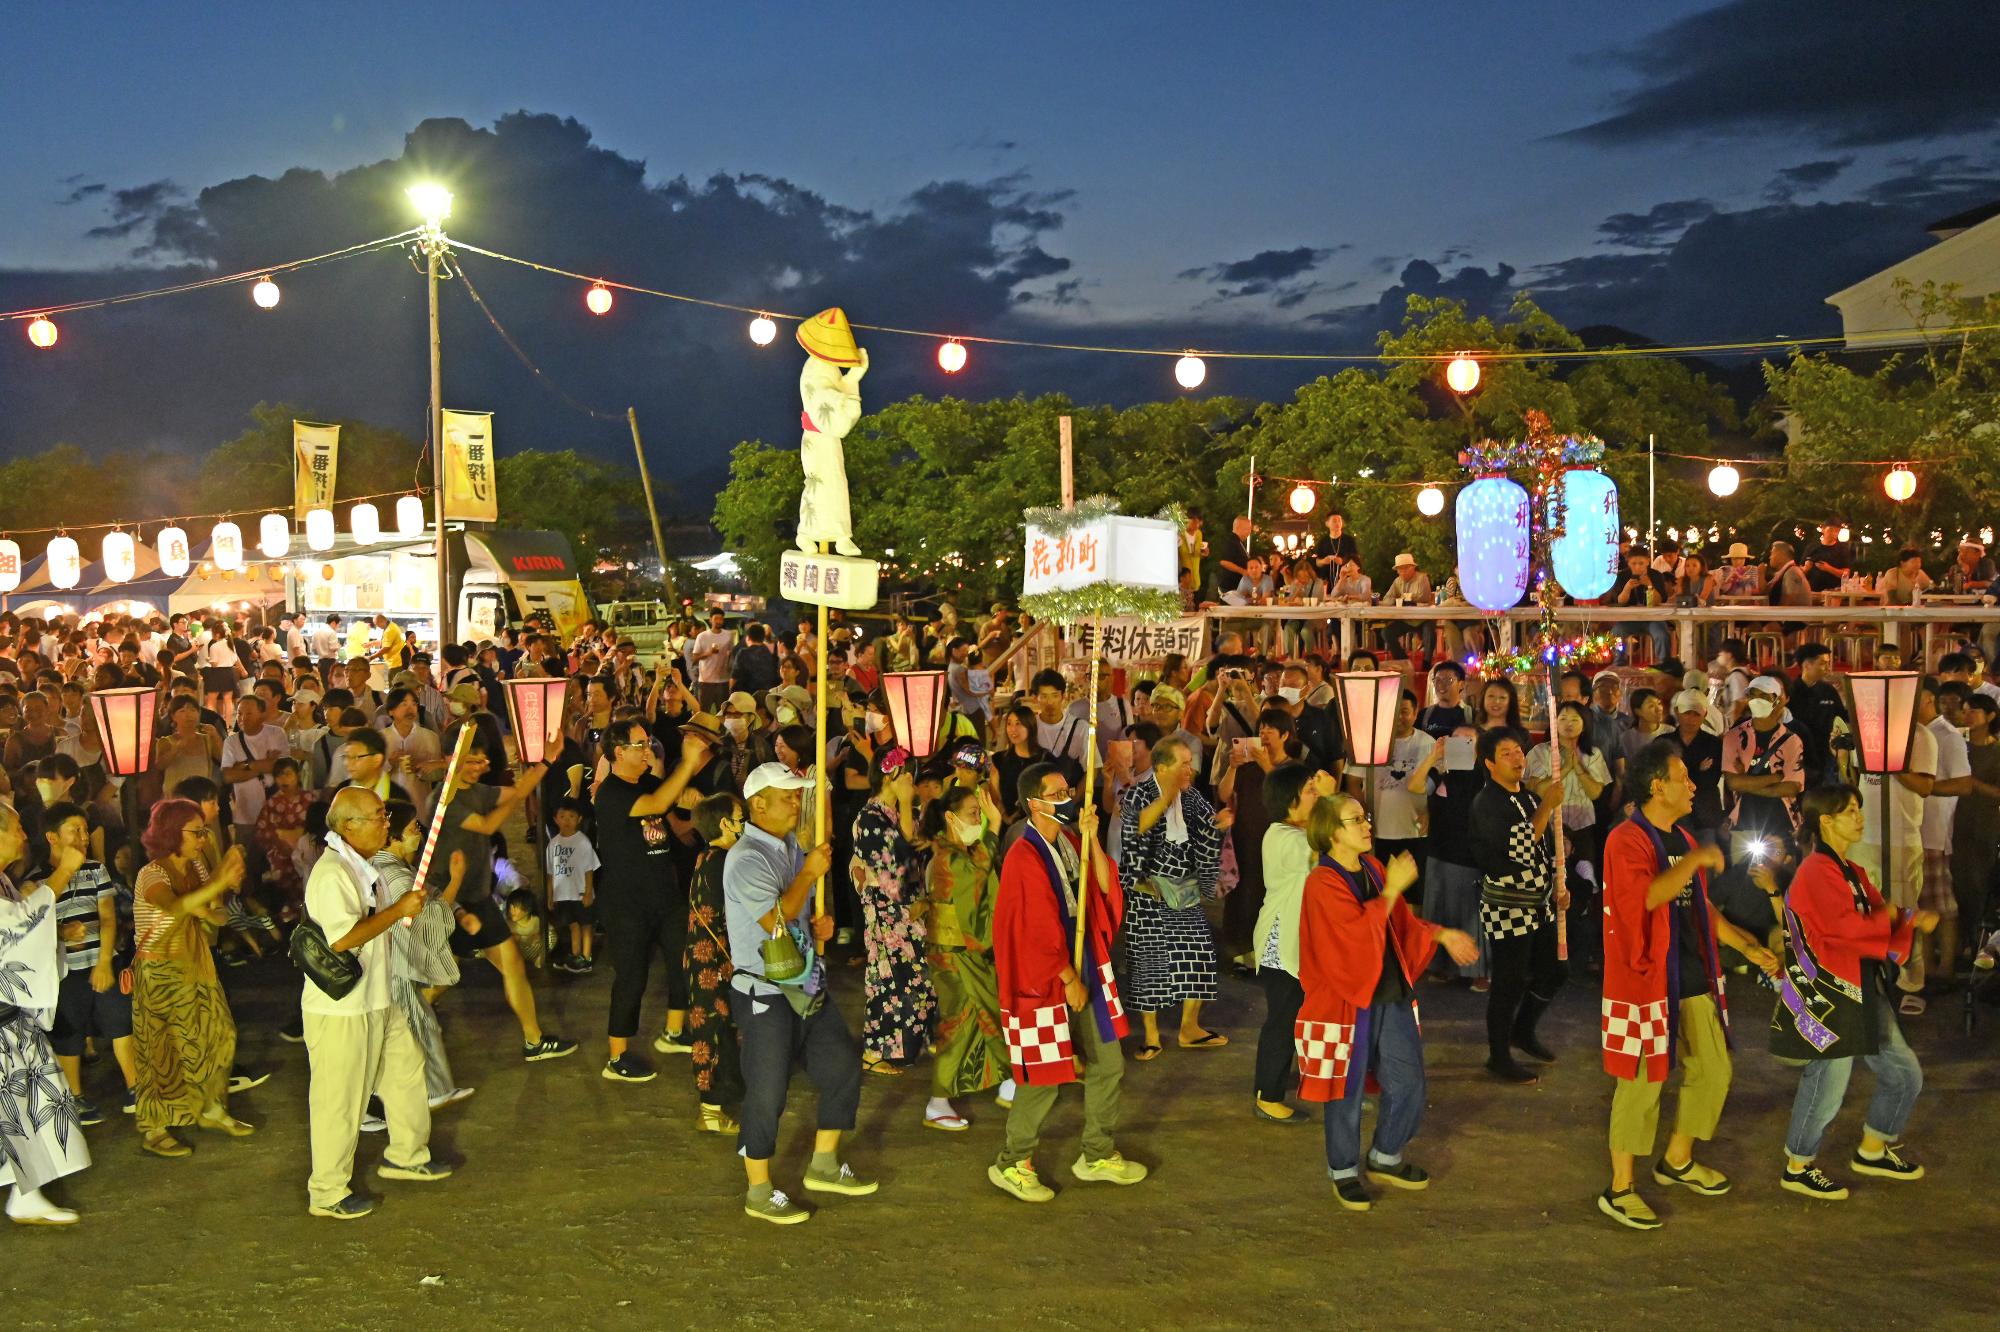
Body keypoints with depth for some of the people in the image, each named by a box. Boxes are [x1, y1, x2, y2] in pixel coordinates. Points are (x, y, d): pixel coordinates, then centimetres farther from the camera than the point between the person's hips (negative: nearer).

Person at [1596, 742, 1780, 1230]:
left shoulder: (1684, 840, 14)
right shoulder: (1626, 841, -15)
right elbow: (1646, 896, -32)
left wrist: (1748, 947, 20)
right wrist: (1697, 860, -27)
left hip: (1694, 978, 9)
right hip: (1646, 981, -9)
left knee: (1713, 1071, 15)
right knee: (1642, 1084, -4)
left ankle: (1678, 1161, 35)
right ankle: (1620, 1190, 7)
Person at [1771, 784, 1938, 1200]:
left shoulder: (1853, 872, 14)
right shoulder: (1817, 871, -17)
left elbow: (1882, 914, 9)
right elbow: (1847, 927, -27)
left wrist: (1913, 920, -12)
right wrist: (1889, 918, -10)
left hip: (1864, 992, 10)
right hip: (1829, 998, -10)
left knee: (1904, 1072, 17)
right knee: (1828, 1082, -2)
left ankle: (1872, 1151, 34)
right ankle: (1797, 1169, 15)